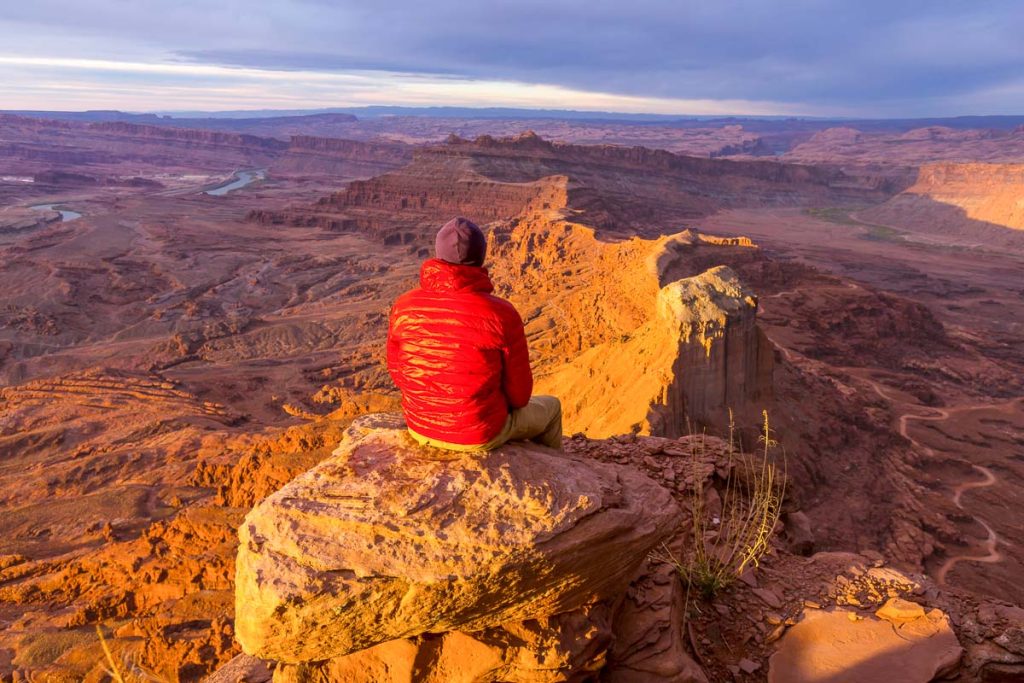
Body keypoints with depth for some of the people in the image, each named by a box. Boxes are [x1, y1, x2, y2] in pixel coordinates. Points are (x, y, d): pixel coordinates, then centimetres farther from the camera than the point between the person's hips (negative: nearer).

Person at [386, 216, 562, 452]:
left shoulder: (404, 307, -12)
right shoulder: (502, 314, -23)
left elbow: (398, 371, 2)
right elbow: (519, 392, -14)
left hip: (421, 426, 4)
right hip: (481, 433, -4)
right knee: (549, 407, 27)